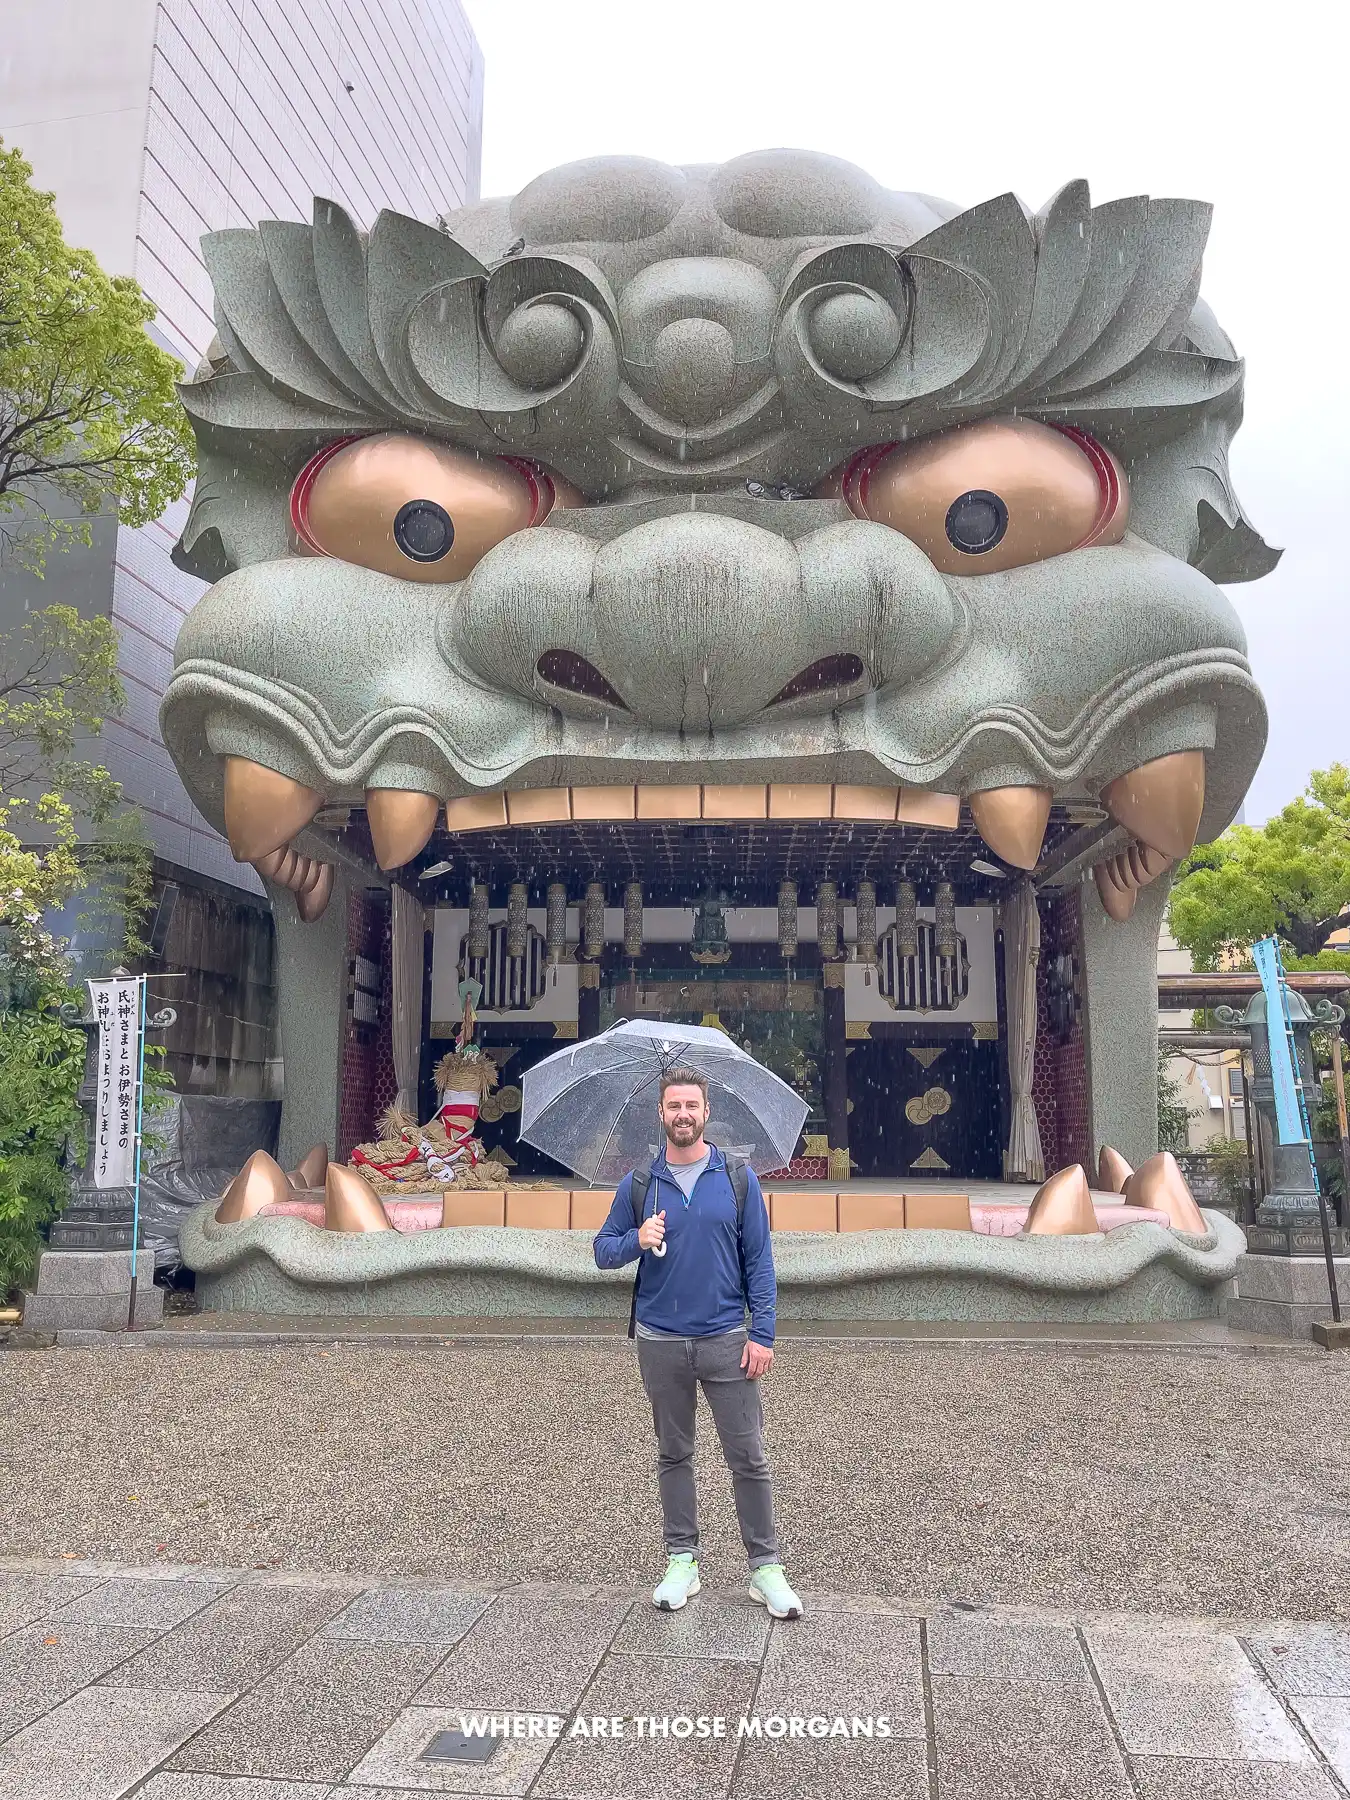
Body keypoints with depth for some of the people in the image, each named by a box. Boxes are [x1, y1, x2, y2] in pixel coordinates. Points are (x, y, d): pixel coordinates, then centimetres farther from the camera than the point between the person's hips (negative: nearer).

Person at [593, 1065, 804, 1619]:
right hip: (660, 1341, 2)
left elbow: (759, 1261, 0)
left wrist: (762, 1333, -6)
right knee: (674, 1455, 13)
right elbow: (603, 1250, 6)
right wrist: (637, 1240, -16)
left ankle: (765, 1566, 13)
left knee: (748, 1457, 2)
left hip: (727, 1340, -1)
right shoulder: (638, 1183, 3)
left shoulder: (738, 1179, 0)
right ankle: (682, 1560, 25)